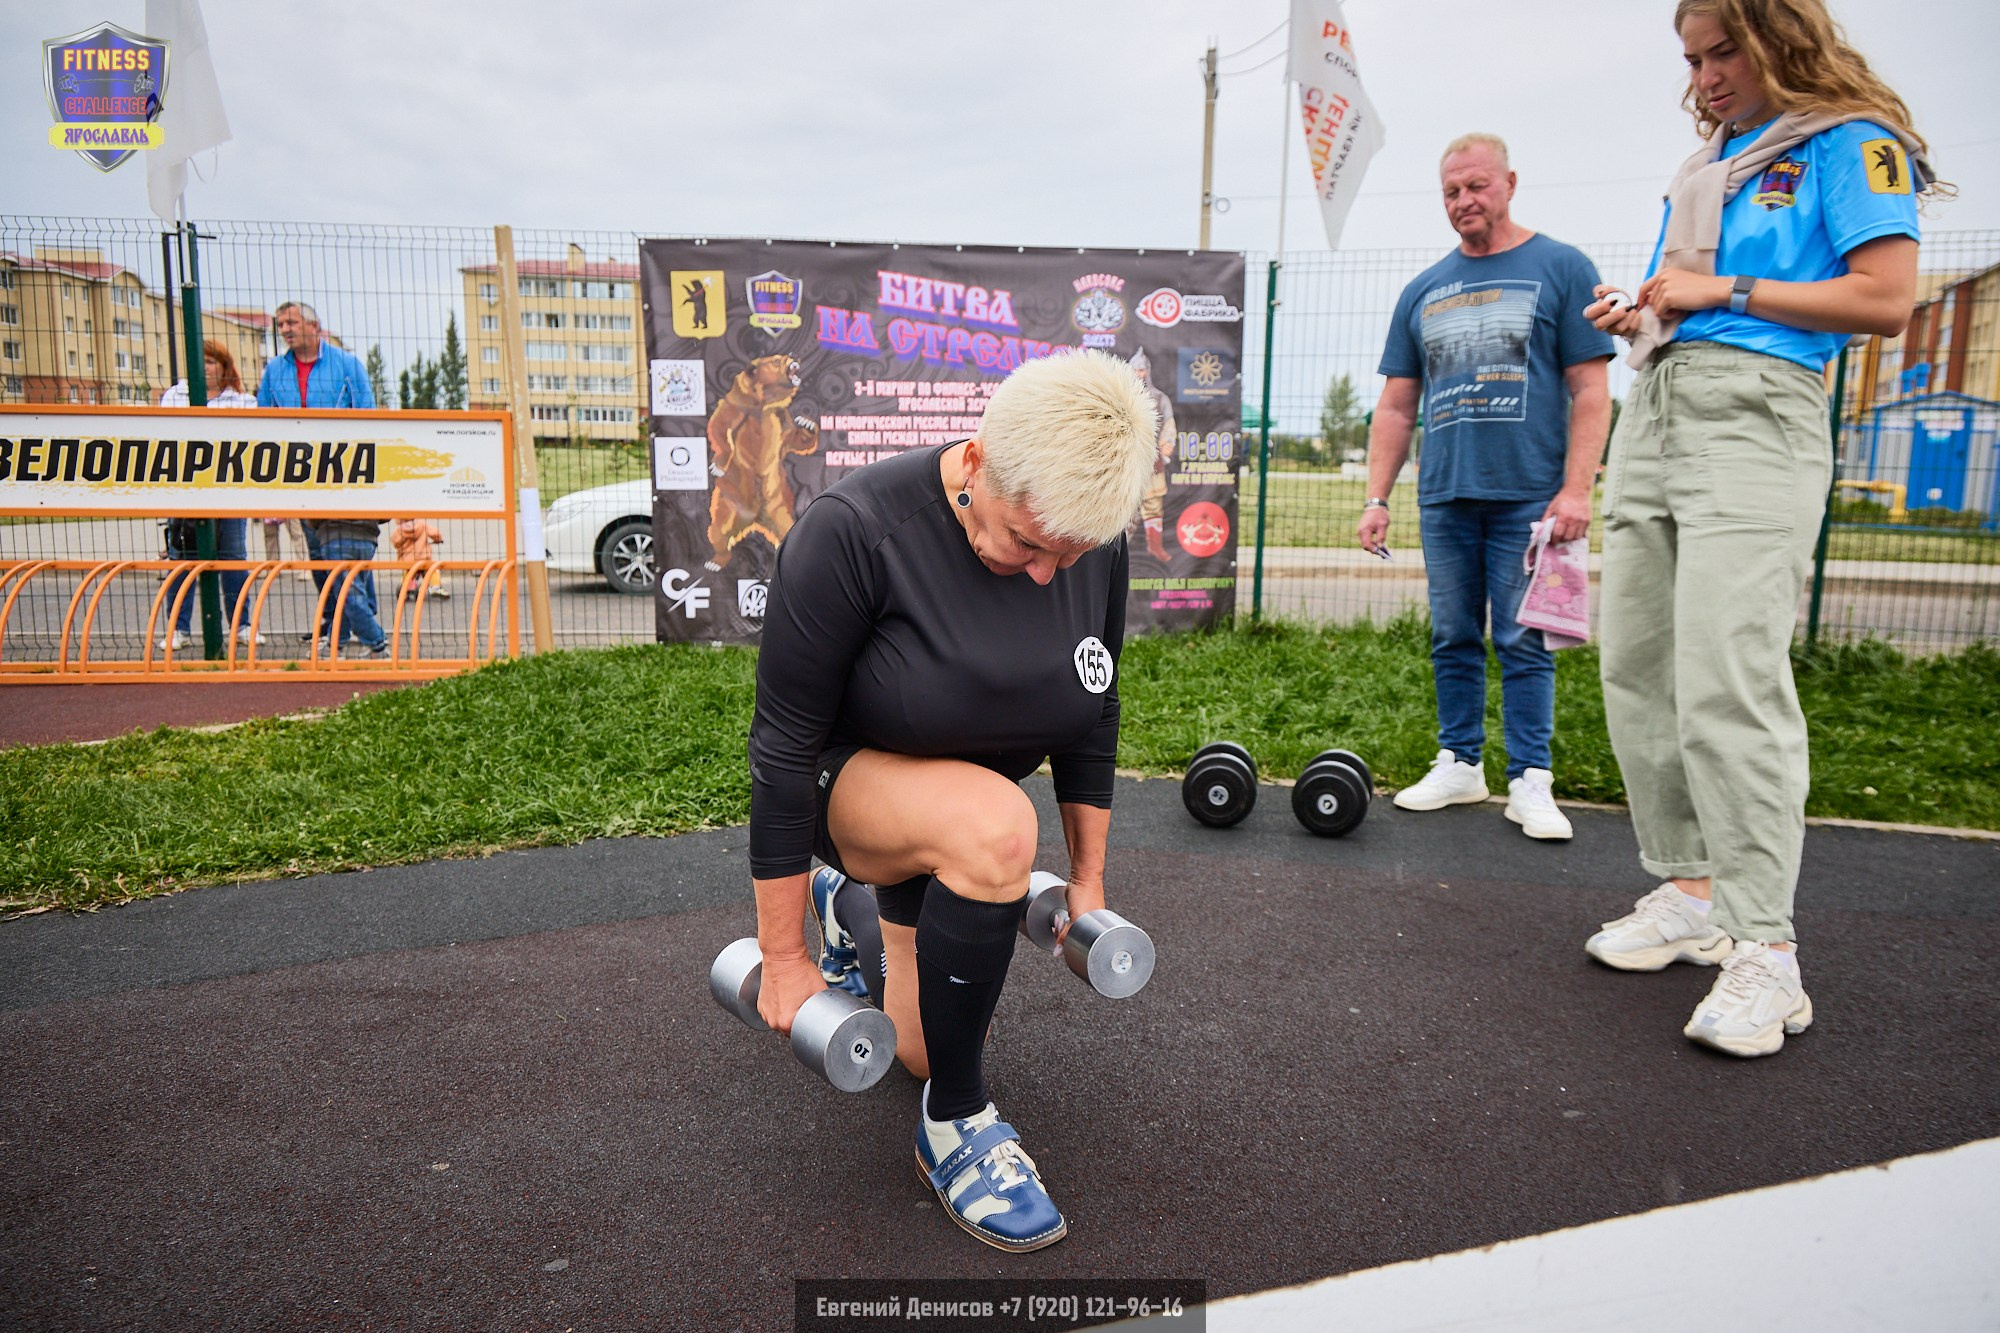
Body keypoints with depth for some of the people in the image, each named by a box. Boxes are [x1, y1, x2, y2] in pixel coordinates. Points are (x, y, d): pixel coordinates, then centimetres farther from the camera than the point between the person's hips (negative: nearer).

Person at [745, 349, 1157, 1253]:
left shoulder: (1095, 546, -16)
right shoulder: (853, 532, -32)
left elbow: (1092, 716, -1)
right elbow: (783, 746, -26)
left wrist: (1088, 878, 4)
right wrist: (782, 958, -21)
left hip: (969, 793, 5)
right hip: (849, 781, -5)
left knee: (923, 1051, 15)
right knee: (993, 827, -39)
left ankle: (863, 918, 45)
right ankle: (957, 1122, -15)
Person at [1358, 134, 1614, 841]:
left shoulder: (1562, 268, 2)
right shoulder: (1424, 291, 13)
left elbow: (1589, 390, -2)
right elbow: (1396, 405, 13)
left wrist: (1577, 488, -12)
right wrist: (1377, 498, 6)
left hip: (1529, 495, -4)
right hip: (1444, 496, 4)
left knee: (1523, 641, -1)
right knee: (1453, 638, 9)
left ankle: (1530, 781, 7)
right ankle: (1458, 764, 20)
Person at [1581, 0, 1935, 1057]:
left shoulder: (1851, 142, 3)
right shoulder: (1707, 158, 25)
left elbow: (1885, 300, -8)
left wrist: (1723, 290, -9)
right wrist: (1642, 312, 10)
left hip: (1754, 414, -8)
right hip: (1655, 406, 8)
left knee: (1727, 681, -18)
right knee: (1634, 670, 4)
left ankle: (1764, 951, -13)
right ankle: (1690, 891, 14)